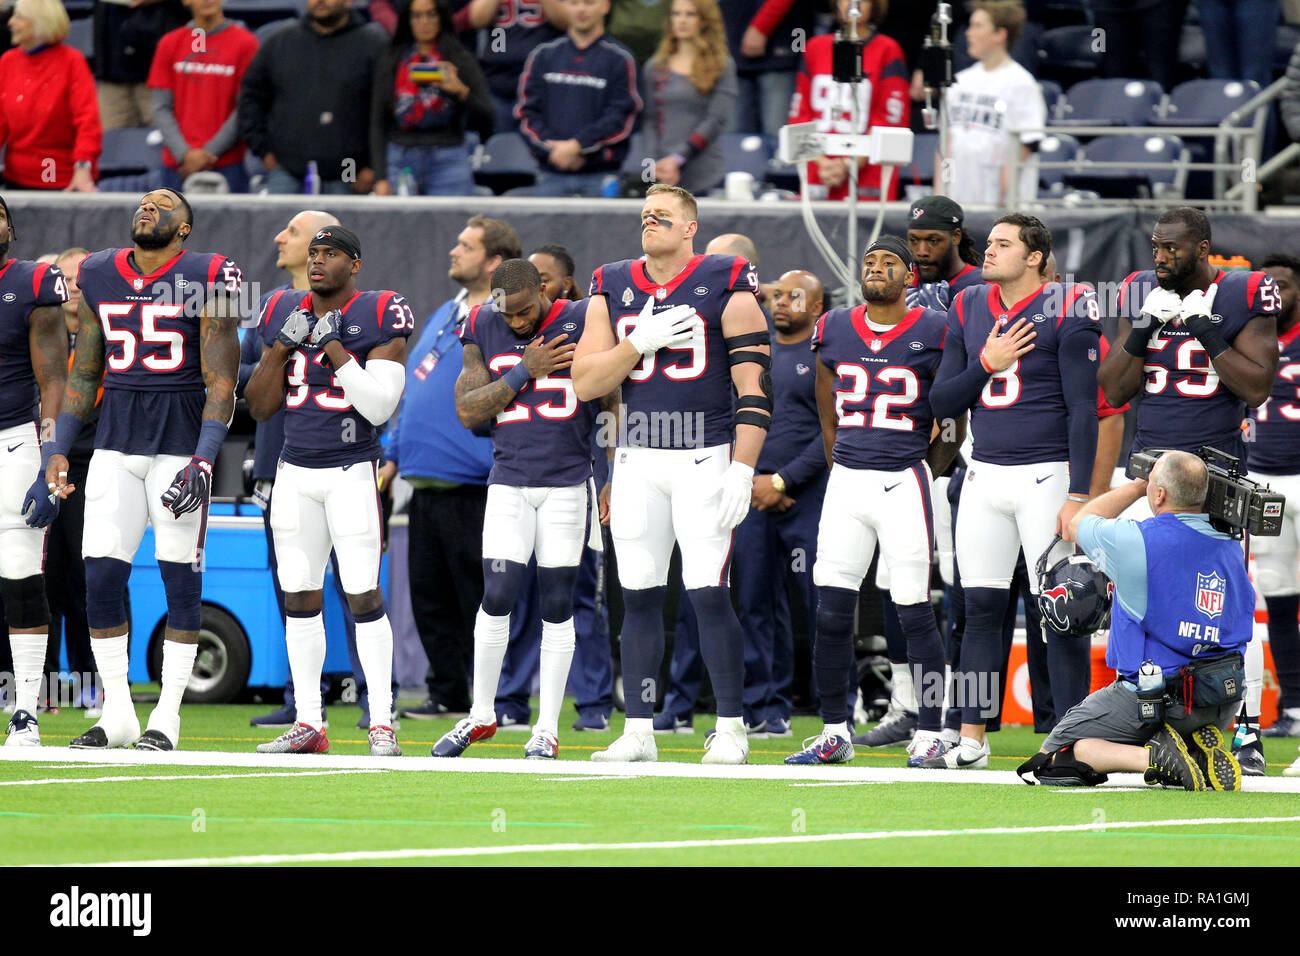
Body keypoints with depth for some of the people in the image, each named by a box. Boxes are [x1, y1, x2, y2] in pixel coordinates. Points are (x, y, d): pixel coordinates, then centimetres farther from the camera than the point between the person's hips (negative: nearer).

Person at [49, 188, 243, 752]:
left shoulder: (206, 280, -4)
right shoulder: (99, 277, 10)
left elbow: (220, 384, -7)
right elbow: (84, 374, 18)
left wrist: (202, 461, -16)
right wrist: (59, 450, 13)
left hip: (179, 441, -4)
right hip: (115, 443, 4)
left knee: (180, 577, -2)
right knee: (100, 575, -2)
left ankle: (167, 716, 5)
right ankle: (117, 714, 8)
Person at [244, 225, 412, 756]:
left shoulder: (377, 317, -6)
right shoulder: (286, 314, 9)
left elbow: (378, 407, -15)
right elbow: (259, 408, 9)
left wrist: (333, 348, -16)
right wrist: (283, 347, -4)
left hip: (352, 471, -5)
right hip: (295, 473, 5)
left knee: (364, 596, -9)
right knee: (299, 598, 5)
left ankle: (382, 724, -5)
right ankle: (308, 724, 10)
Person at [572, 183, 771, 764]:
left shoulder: (725, 286, -4)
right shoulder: (613, 289, 9)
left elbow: (754, 387, -8)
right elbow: (585, 383, 4)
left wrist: (742, 469, -16)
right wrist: (641, 343, -11)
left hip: (705, 458, -4)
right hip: (638, 462, 4)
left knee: (708, 595, -10)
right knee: (639, 597, 4)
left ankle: (731, 728, -2)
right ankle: (638, 731, 9)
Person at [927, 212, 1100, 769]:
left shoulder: (1065, 310, -7)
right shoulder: (970, 310, 10)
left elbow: (1083, 409, -11)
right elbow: (942, 404, 11)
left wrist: (1077, 495, -16)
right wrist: (987, 363, -7)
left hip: (1046, 473, -6)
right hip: (985, 476, 6)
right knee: (981, 609, 6)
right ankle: (972, 742, 11)